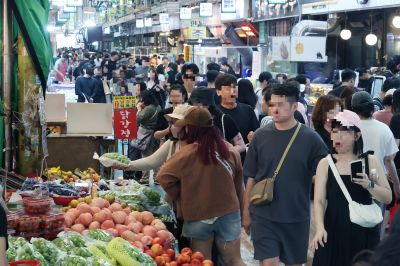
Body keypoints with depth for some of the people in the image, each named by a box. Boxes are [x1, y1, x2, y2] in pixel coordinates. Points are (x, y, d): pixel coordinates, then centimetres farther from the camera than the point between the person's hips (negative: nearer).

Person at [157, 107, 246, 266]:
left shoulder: (186, 153, -14)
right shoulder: (229, 150, -4)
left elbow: (164, 177, -14)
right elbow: (238, 183, 4)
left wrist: (180, 197, 2)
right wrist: (240, 208, 17)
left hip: (198, 215, -2)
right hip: (229, 212, 2)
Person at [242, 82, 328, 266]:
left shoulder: (310, 138, -5)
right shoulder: (260, 136, -2)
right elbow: (251, 177, 4)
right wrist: (246, 211, 5)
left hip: (297, 217, 1)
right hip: (264, 216, 0)